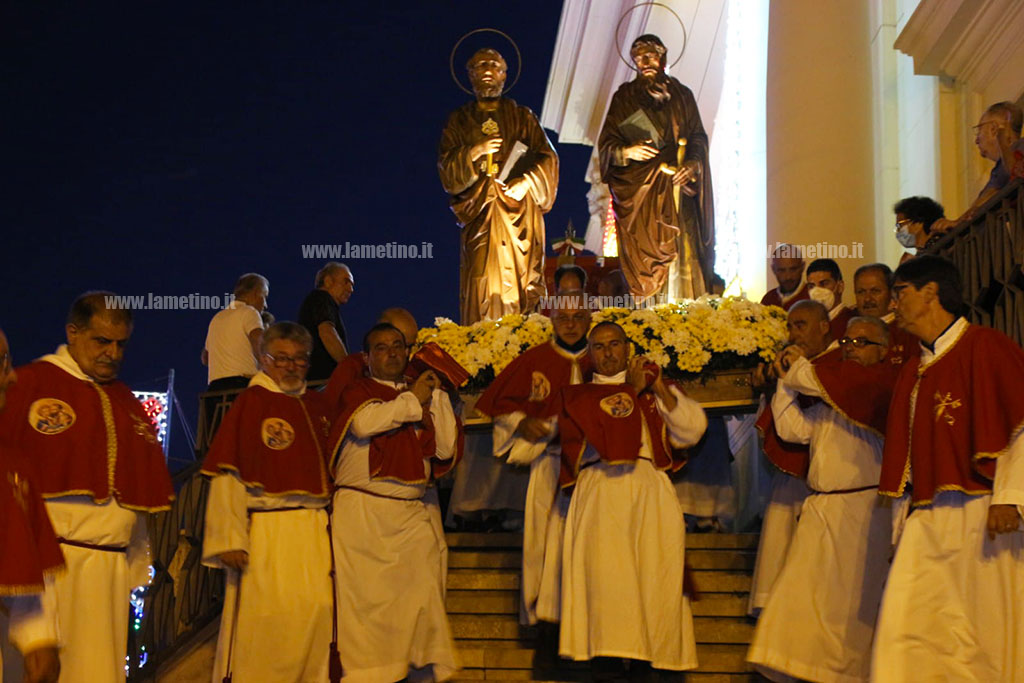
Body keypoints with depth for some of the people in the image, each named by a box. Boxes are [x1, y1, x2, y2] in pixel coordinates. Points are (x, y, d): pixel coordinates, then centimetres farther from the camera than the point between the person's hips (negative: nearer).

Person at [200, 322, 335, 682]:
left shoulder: (317, 405, 13)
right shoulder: (251, 402, -4)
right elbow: (227, 476, -10)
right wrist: (231, 540, -16)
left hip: (315, 530, 5)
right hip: (266, 530, -5)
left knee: (318, 611, 0)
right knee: (266, 619, -4)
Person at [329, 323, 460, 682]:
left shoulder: (425, 396, 18)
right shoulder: (356, 391, 6)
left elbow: (446, 449, 7)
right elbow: (364, 422, -18)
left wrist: (437, 396, 4)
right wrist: (412, 400, -6)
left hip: (410, 513, 4)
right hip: (361, 511, -4)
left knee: (422, 592, -3)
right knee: (364, 593, -6)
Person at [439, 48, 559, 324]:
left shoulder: (522, 117, 15)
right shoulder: (458, 121, 14)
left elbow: (548, 159, 6)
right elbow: (446, 169, 4)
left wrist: (527, 182, -11)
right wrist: (473, 153, -14)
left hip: (519, 213, 0)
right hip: (479, 214, 0)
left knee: (521, 282, -8)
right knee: (482, 286, -9)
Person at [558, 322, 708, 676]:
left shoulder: (655, 388, 25)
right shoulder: (577, 395, 23)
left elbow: (691, 430, 11)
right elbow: (595, 430, 0)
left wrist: (659, 388, 1)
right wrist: (631, 389, 8)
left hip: (648, 490, 1)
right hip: (599, 489, -1)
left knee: (653, 573, -14)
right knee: (603, 570, -20)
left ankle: (645, 655, -14)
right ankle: (606, 652, -22)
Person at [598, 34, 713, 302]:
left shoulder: (682, 95, 14)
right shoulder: (624, 97, 11)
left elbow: (698, 139, 10)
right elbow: (606, 144, 5)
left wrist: (694, 164, -11)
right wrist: (627, 151, -16)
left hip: (676, 188, 1)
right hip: (639, 190, -1)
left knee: (681, 251, -9)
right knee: (645, 254, -10)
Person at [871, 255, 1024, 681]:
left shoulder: (985, 347, -3)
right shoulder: (911, 373, 19)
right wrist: (901, 527, 14)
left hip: (981, 516, -6)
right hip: (926, 522, 6)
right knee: (903, 628, -3)